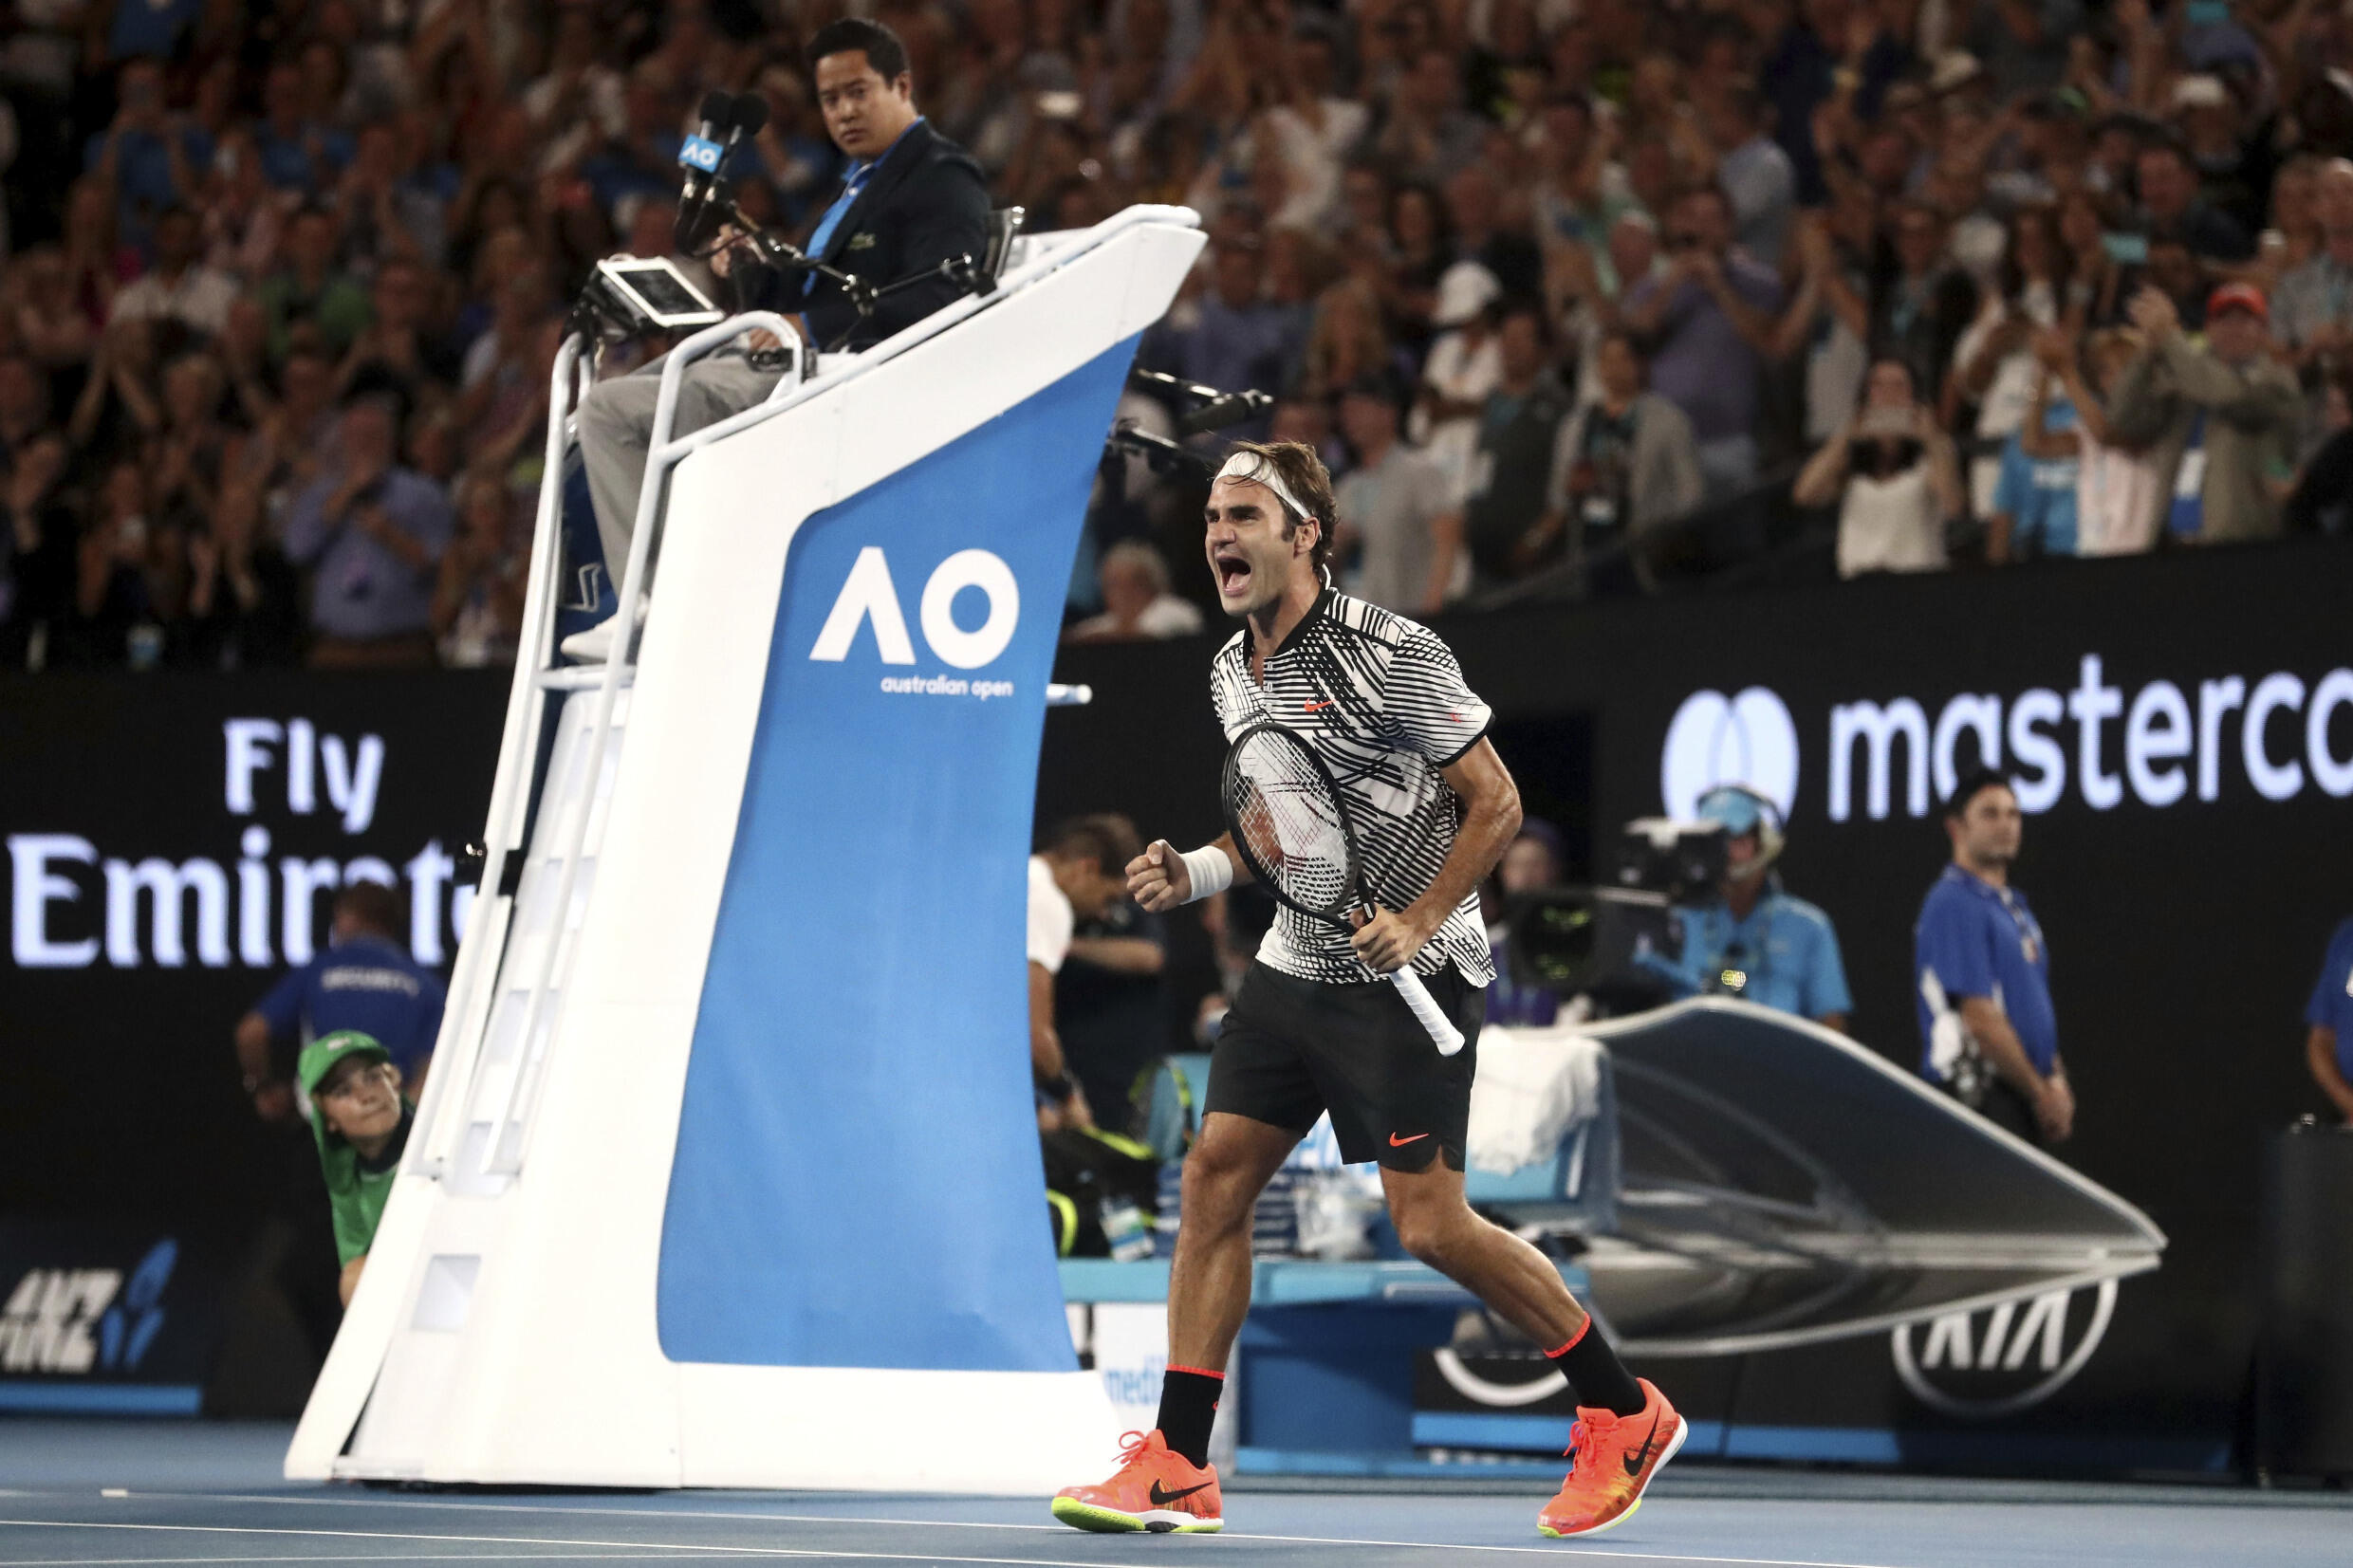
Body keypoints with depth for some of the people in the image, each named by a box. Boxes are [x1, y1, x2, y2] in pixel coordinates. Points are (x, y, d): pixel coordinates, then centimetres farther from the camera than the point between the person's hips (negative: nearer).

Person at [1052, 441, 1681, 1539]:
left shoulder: (1392, 655, -15)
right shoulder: (1233, 676, 8)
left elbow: (1495, 803, -11)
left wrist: (1416, 921, -21)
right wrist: (1196, 873, 3)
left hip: (1411, 977, -7)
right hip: (1297, 963, 7)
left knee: (1428, 1223, -10)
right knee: (1216, 1172, -3)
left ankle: (1622, 1413, 7)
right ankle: (1177, 1467, -1)